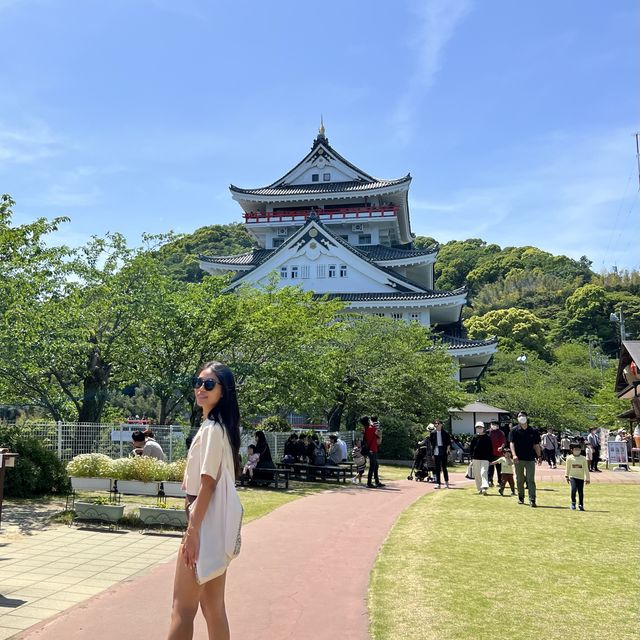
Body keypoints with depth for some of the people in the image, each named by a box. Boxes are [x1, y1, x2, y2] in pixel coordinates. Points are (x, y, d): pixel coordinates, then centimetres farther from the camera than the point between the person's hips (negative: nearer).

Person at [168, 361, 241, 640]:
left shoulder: (211, 428, -16)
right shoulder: (219, 426, 13)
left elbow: (207, 484, -21)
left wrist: (192, 531, -22)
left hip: (206, 523, -10)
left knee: (182, 609, -1)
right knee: (213, 607, 15)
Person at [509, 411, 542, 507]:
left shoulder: (533, 431, 7)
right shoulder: (514, 431, 2)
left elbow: (536, 445, 10)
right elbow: (512, 443, -7)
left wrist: (539, 456, 1)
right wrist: (514, 455, -21)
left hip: (530, 459, 0)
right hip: (518, 459, 0)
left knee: (531, 480, -4)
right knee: (519, 480, 9)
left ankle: (532, 500, -6)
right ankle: (521, 498, 22)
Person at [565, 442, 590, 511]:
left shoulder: (583, 458, 3)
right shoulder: (569, 458, 2)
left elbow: (586, 469, 8)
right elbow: (567, 468, 11)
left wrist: (587, 478, 7)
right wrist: (566, 476, 8)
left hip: (581, 477, 1)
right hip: (573, 477, -1)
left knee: (581, 492, 0)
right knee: (573, 489, -17)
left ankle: (580, 505, 16)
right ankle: (573, 503, 1)